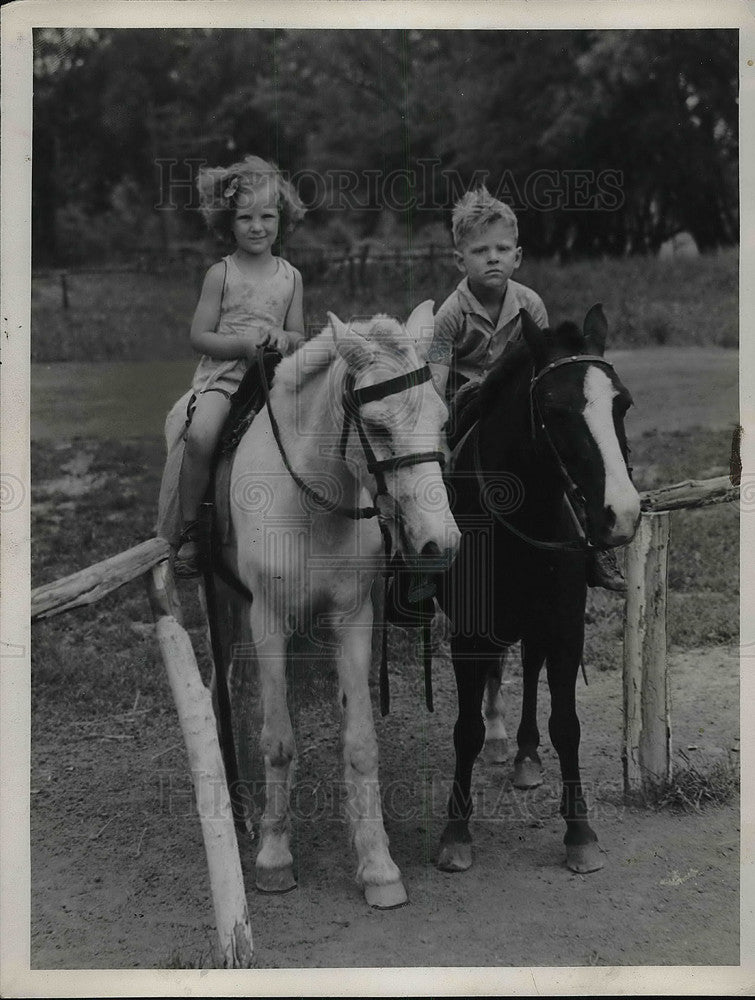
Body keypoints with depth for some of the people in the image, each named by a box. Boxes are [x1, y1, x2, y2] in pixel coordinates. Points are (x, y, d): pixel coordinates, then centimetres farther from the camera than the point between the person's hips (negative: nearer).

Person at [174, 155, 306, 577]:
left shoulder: (290, 276, 10)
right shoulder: (221, 274, 2)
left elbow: (299, 337, 15)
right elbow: (199, 336, 0)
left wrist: (283, 337, -9)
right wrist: (243, 343, -15)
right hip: (223, 371, -3)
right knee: (200, 436, -29)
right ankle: (189, 532, -14)